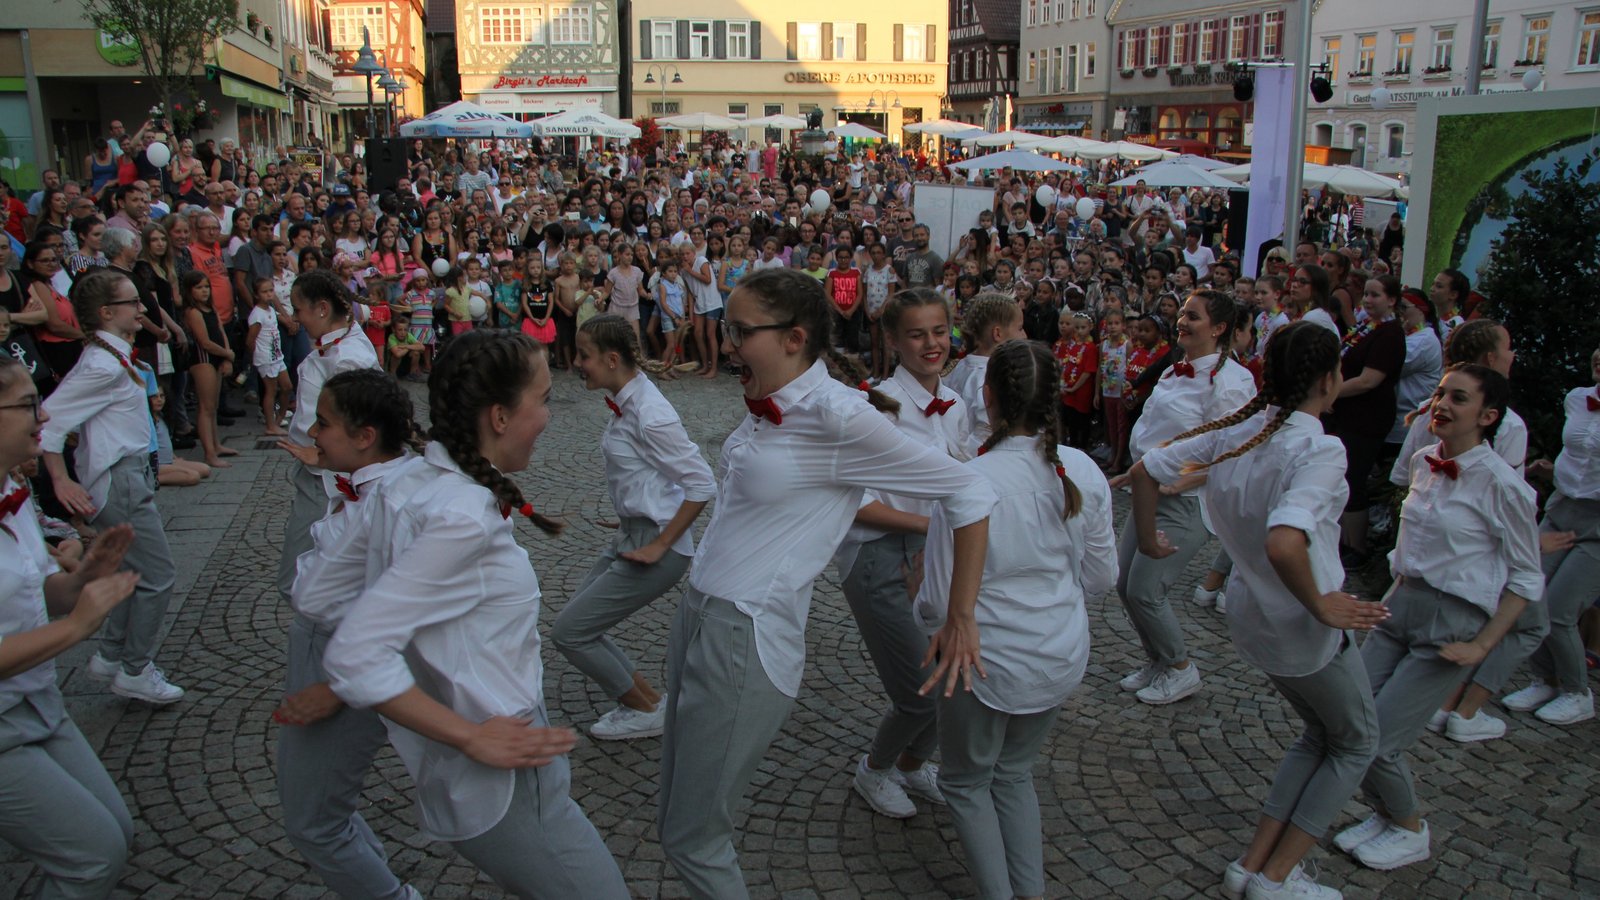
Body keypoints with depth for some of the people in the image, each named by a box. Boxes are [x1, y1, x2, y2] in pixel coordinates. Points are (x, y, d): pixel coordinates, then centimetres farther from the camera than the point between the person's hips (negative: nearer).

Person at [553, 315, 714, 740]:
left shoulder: (648, 415, -23)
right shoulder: (624, 400, 3)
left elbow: (702, 484, -23)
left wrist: (659, 545, -19)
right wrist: (629, 520, 14)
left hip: (655, 546, -9)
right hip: (631, 534, 9)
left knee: (569, 633, -3)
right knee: (575, 623, 14)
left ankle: (647, 710, 14)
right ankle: (645, 698, 25)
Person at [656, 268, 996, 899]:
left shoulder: (836, 415, -19)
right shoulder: (769, 407, 5)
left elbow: (971, 495, -16)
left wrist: (960, 622, -11)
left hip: (747, 640, -8)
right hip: (696, 616, 8)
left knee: (691, 838, 3)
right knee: (676, 819, 19)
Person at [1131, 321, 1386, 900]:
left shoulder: (1237, 430, -5)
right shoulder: (1320, 451, -26)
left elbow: (1146, 470, -1)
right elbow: (1284, 544, -41)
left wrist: (1147, 539, 13)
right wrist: (1321, 607, -25)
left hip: (1248, 614, 7)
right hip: (1303, 627, -7)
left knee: (1320, 732, 26)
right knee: (1356, 742, 19)